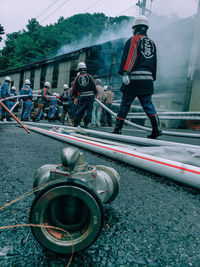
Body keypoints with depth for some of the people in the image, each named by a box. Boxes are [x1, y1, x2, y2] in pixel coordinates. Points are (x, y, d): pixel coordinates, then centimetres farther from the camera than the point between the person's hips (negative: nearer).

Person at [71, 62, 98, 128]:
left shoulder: (77, 78, 5)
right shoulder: (89, 76, 2)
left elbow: (74, 88, 6)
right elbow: (94, 86, 1)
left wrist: (75, 98, 12)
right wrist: (96, 94, 11)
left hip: (82, 97, 1)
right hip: (91, 95, -1)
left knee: (79, 110, 9)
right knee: (89, 110, 7)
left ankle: (76, 124, 10)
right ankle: (85, 124, 6)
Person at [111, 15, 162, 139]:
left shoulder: (134, 39, 4)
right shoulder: (152, 43, 23)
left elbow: (129, 56, -11)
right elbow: (155, 63, 23)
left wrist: (125, 73, -19)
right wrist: (152, 78, 26)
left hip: (134, 79, -5)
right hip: (148, 79, 6)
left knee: (125, 104, 0)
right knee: (148, 104, 7)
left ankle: (117, 129, 5)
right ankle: (157, 129, -2)